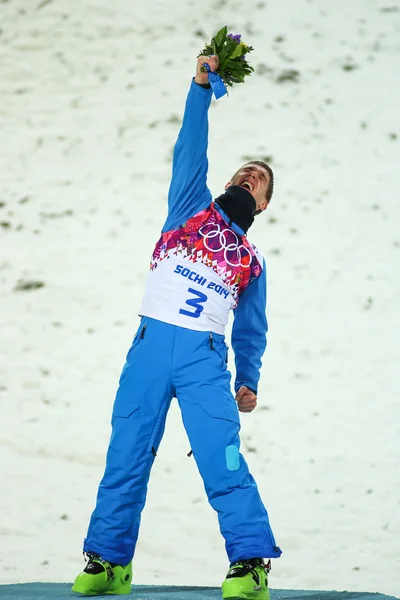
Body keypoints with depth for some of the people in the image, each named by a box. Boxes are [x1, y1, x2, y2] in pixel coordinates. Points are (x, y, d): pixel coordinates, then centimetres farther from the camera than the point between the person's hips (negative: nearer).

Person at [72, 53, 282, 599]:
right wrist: (202, 86, -4)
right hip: (151, 348, 1)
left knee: (223, 461, -15)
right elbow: (190, 149, 6)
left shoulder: (253, 262, 19)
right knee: (126, 458, 0)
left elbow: (251, 329, 21)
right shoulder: (191, 207, 18)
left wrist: (248, 381, 7)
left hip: (205, 359, 0)